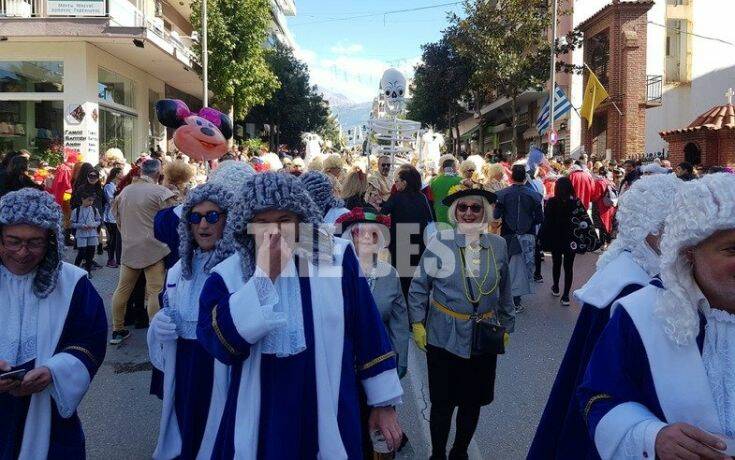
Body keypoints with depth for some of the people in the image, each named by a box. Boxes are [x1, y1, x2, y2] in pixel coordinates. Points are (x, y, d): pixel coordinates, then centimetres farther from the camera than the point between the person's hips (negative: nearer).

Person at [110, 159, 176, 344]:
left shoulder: (125, 191, 11)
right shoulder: (160, 192, -9)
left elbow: (117, 216, 17)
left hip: (129, 247, 6)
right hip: (153, 248, -6)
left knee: (122, 289, 14)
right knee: (155, 292, -5)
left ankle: (117, 330, 23)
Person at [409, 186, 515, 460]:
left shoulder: (498, 245, 0)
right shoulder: (439, 243, -10)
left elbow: (505, 292, 11)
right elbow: (419, 287, -3)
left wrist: (506, 326, 15)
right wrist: (417, 325, -4)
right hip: (444, 338, -3)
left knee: (473, 402, 15)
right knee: (442, 402, 7)